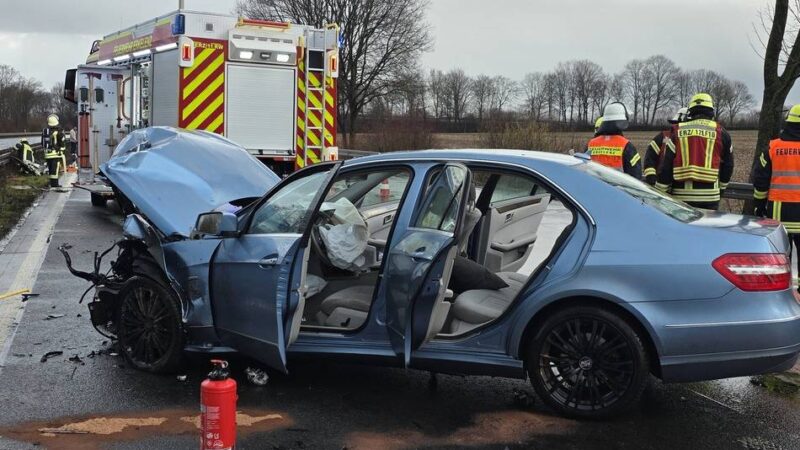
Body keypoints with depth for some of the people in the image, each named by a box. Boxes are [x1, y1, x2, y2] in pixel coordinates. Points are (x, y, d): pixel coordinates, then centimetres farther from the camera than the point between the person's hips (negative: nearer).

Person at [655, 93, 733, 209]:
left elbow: (666, 165, 1)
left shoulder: (677, 131, 4)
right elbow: (727, 165, 12)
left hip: (680, 195, 1)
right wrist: (721, 187, 28)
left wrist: (661, 193, 7)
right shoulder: (720, 132, 3)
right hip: (709, 196, -1)